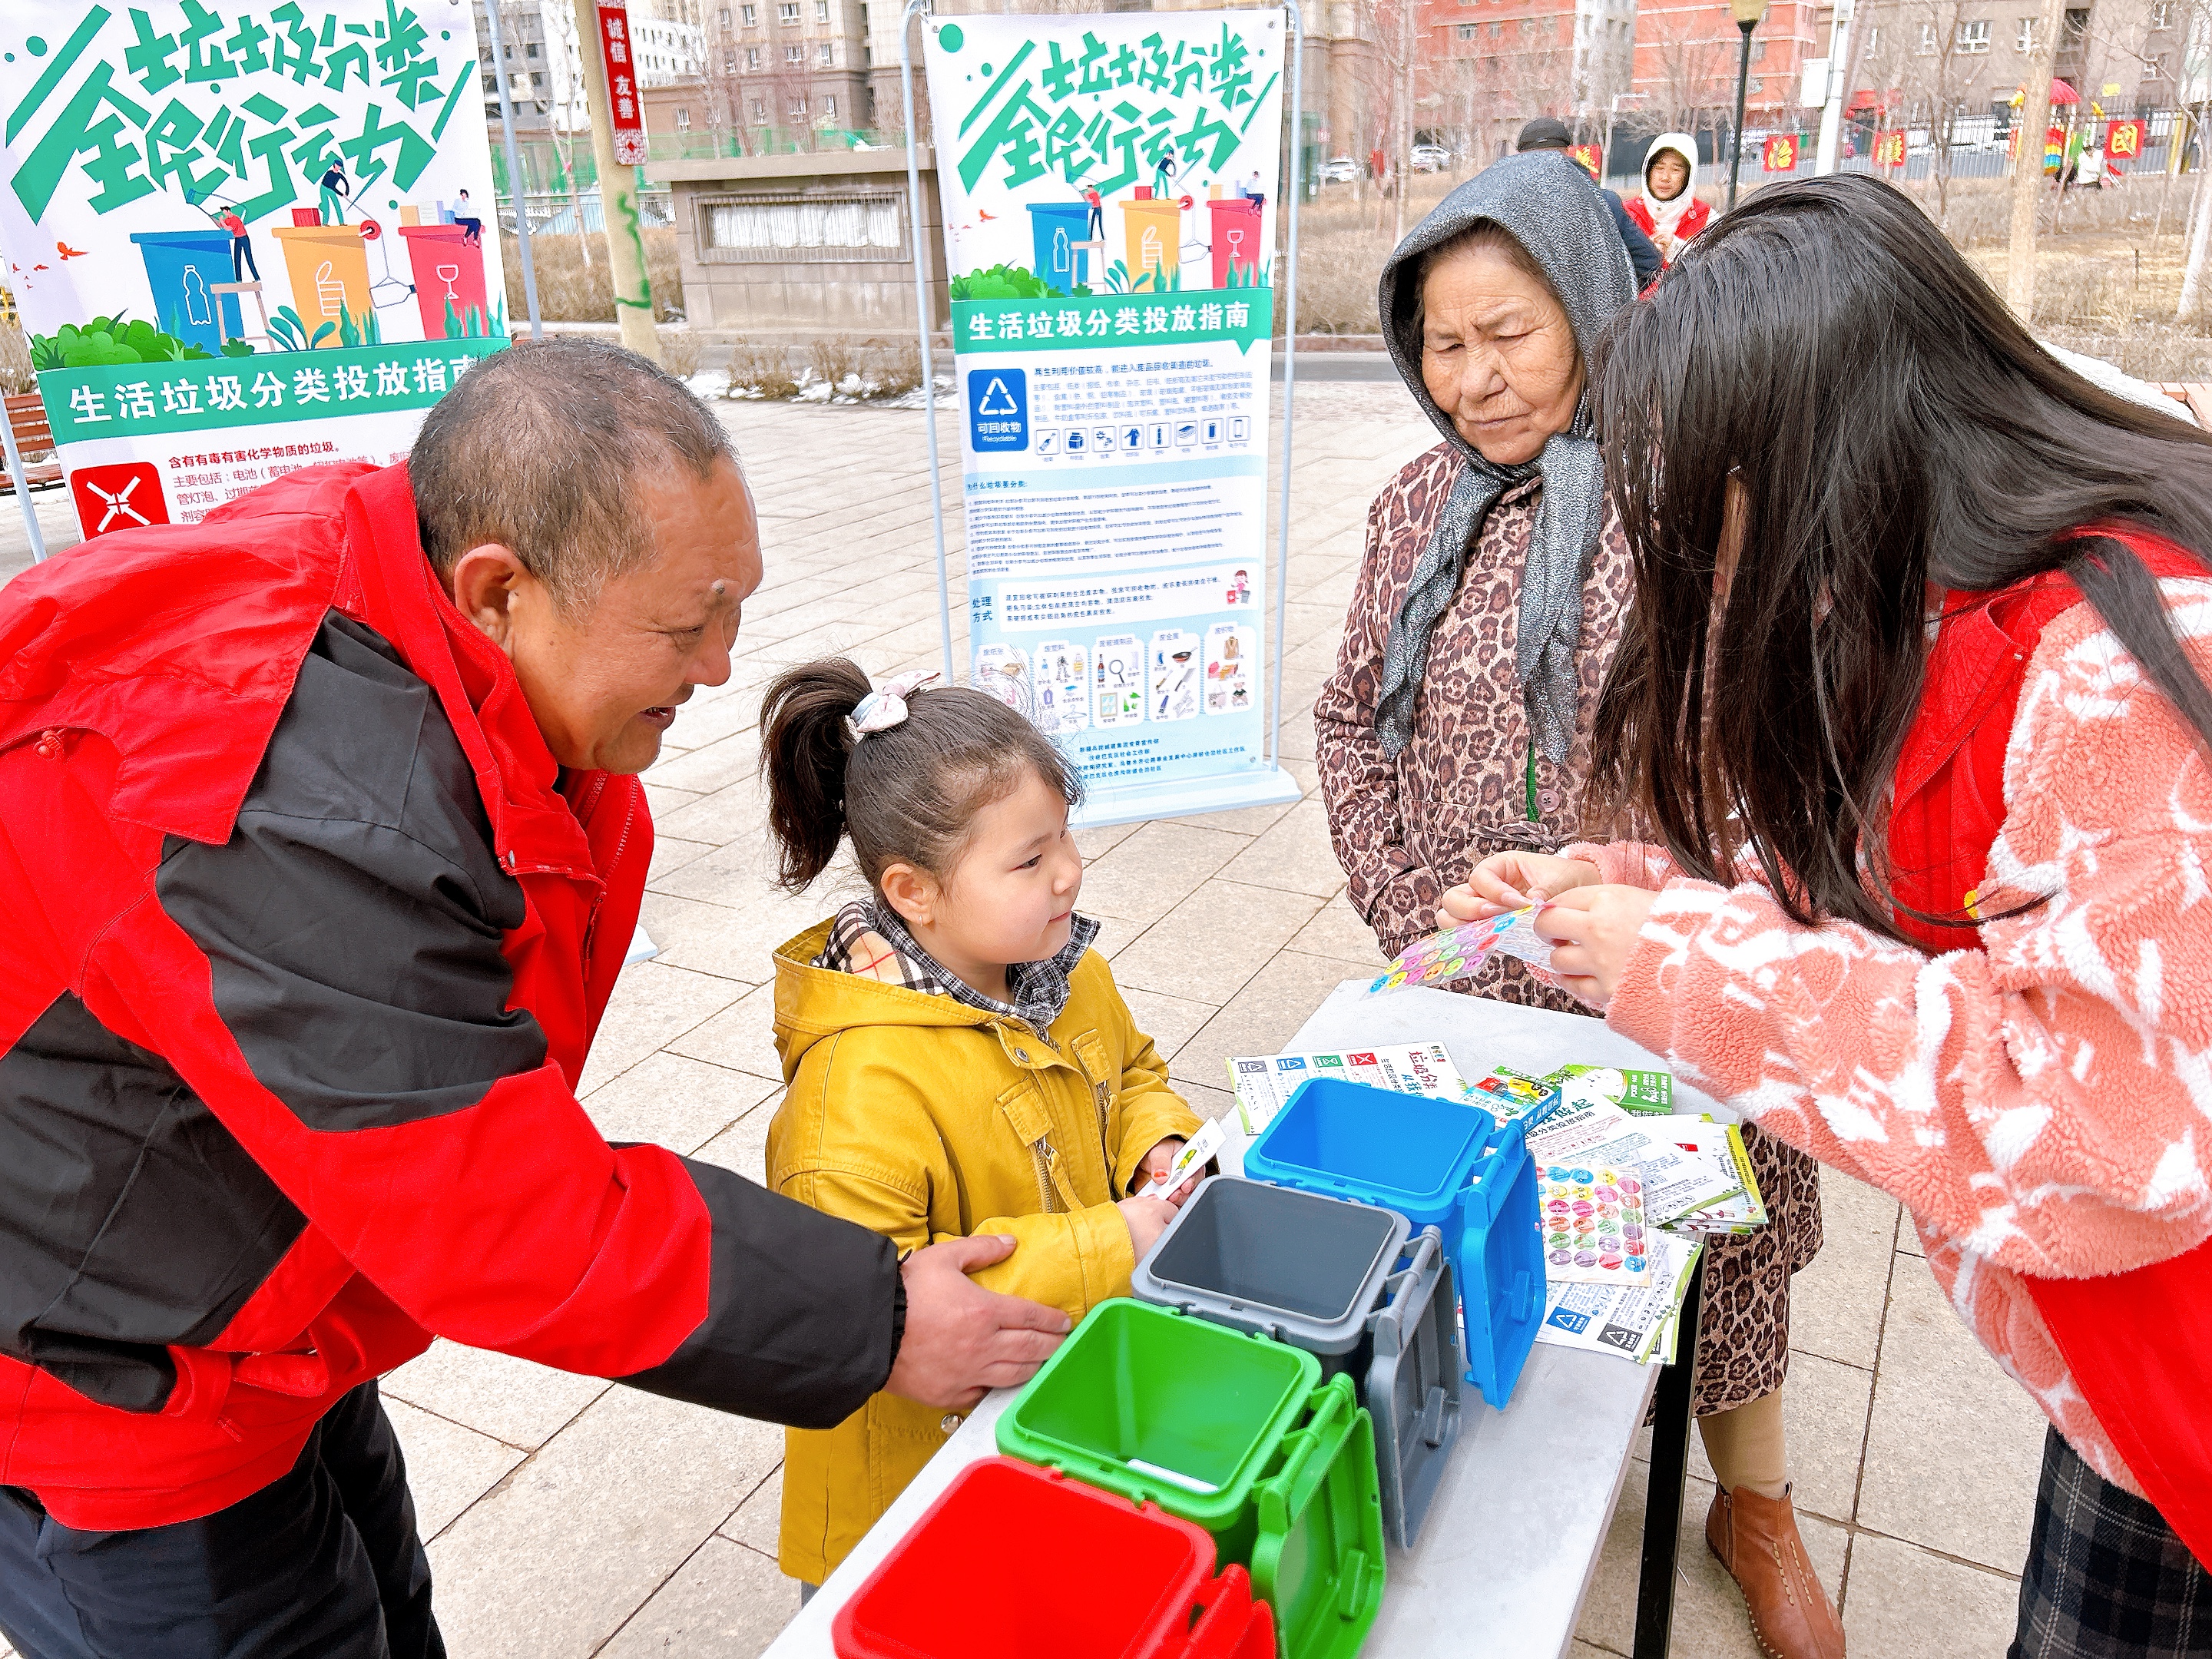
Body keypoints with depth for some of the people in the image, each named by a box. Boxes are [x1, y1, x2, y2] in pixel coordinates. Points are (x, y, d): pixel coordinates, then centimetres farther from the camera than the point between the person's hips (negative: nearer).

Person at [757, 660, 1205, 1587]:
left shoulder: (1065, 972, -5)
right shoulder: (859, 1083, -32)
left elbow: (1132, 1072, 14)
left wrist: (1160, 1148, -9)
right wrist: (1107, 1247, -33)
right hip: (932, 1444, -6)